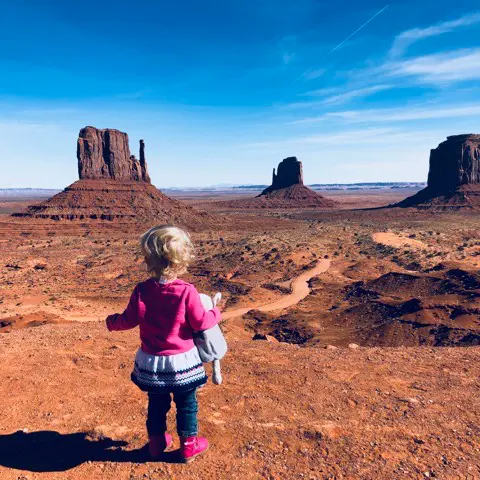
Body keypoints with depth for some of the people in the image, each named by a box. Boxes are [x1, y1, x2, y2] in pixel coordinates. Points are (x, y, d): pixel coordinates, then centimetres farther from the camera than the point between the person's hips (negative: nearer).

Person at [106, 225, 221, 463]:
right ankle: (189, 445, 31)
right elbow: (201, 322, -16)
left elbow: (129, 320, -4)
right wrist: (215, 313, 5)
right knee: (187, 404, 17)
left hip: (151, 360, 3)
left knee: (157, 403, 24)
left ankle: (156, 442, 41)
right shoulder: (187, 292, -21)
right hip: (181, 360, -3)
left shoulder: (141, 290, -14)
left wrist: (112, 321, 17)